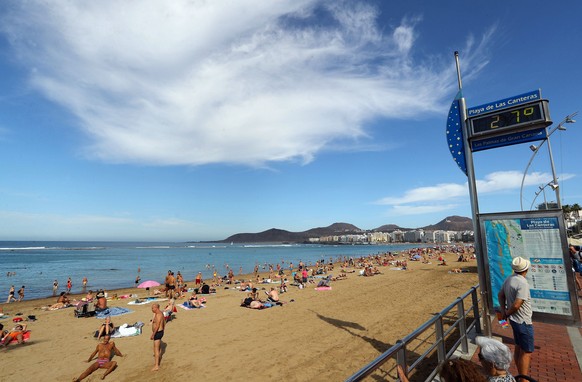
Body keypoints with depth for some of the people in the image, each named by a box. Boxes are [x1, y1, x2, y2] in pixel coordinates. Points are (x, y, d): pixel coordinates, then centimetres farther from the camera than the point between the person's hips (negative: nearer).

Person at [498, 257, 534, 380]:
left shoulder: (508, 279, 2)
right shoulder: (523, 283, -25)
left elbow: (500, 295, 12)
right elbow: (516, 305, -28)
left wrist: (503, 311, 6)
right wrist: (506, 314, -11)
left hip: (514, 319, 8)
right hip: (523, 322, -8)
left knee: (518, 348, 21)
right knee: (526, 352, 3)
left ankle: (521, 374, 36)